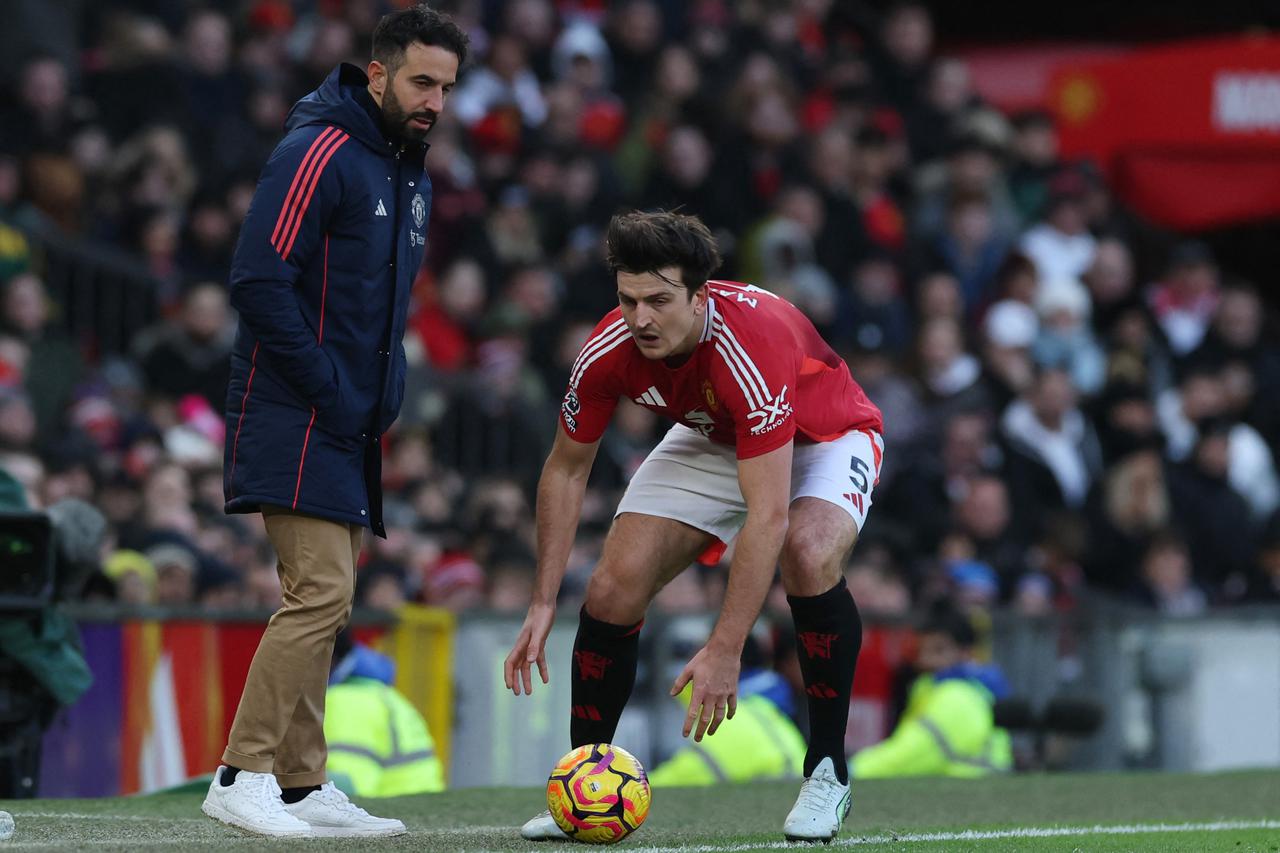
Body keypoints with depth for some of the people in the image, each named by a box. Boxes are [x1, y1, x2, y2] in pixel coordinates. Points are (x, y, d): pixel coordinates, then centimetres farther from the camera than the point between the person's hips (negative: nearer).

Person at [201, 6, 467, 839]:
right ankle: (242, 777, -12)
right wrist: (329, 388, -18)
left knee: (326, 602, 8)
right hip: (297, 419, -9)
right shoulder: (320, 153, -12)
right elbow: (259, 280, -19)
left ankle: (303, 786, 11)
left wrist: (386, 387, 10)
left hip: (351, 426, 9)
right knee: (321, 592, -15)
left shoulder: (411, 178, 17)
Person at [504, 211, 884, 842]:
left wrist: (724, 651, -46)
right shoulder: (609, 351, -25)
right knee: (613, 589, -12)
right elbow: (566, 468, -7)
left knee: (809, 554, -35)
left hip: (825, 439, -5)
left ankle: (827, 773, -19)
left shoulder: (753, 346, -42)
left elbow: (767, 515, -43)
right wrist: (543, 604, -12)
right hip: (710, 442, 5)